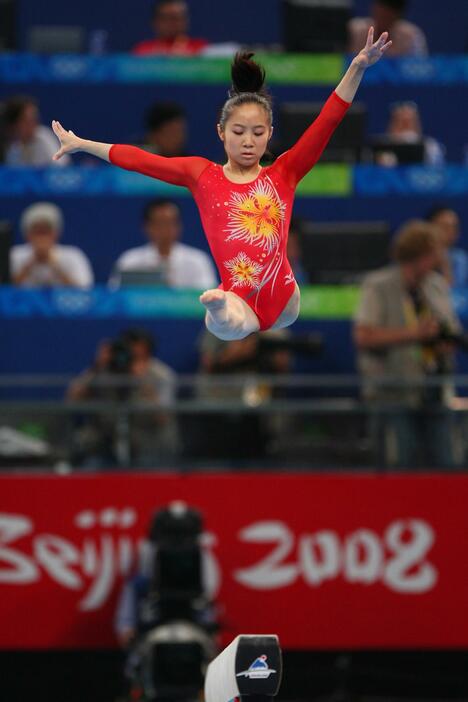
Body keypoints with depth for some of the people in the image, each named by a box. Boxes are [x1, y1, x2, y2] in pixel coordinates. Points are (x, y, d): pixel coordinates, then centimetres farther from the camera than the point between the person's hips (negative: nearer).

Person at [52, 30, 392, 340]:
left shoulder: (283, 173, 12)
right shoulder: (202, 175, 12)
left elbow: (327, 122, 3)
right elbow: (139, 160, 18)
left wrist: (358, 67, -7)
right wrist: (81, 145, 21)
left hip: (283, 299, 5)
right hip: (238, 302, -5)